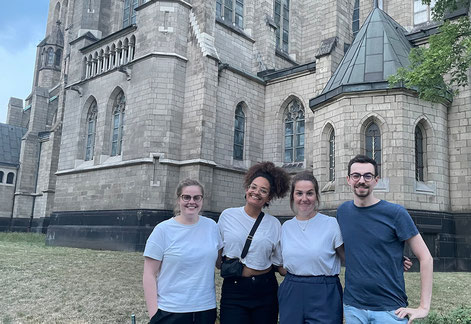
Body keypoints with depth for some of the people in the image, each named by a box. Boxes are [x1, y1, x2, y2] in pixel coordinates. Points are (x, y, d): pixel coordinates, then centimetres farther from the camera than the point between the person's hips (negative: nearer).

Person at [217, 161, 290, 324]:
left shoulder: (274, 224, 2)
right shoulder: (227, 215, 1)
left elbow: (278, 262, 5)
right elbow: (217, 253, 11)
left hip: (265, 289, 1)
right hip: (233, 289, -1)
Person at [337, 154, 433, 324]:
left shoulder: (395, 213, -8)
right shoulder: (343, 211, 3)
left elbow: (425, 257, -7)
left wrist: (424, 307, -10)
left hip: (390, 309, -3)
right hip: (353, 307, 3)